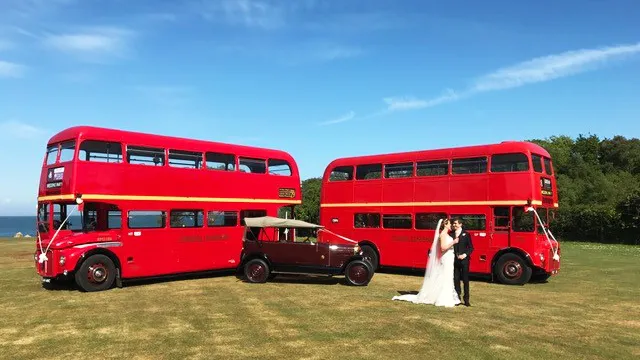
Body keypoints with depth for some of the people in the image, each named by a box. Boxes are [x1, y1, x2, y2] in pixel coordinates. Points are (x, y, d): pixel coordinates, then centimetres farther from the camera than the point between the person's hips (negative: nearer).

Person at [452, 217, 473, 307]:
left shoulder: (466, 234, 0)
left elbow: (471, 247, 0)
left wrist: (465, 255, -12)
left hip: (464, 260, -2)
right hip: (454, 260, 2)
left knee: (465, 280, 3)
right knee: (456, 279, 6)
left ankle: (466, 300, 10)